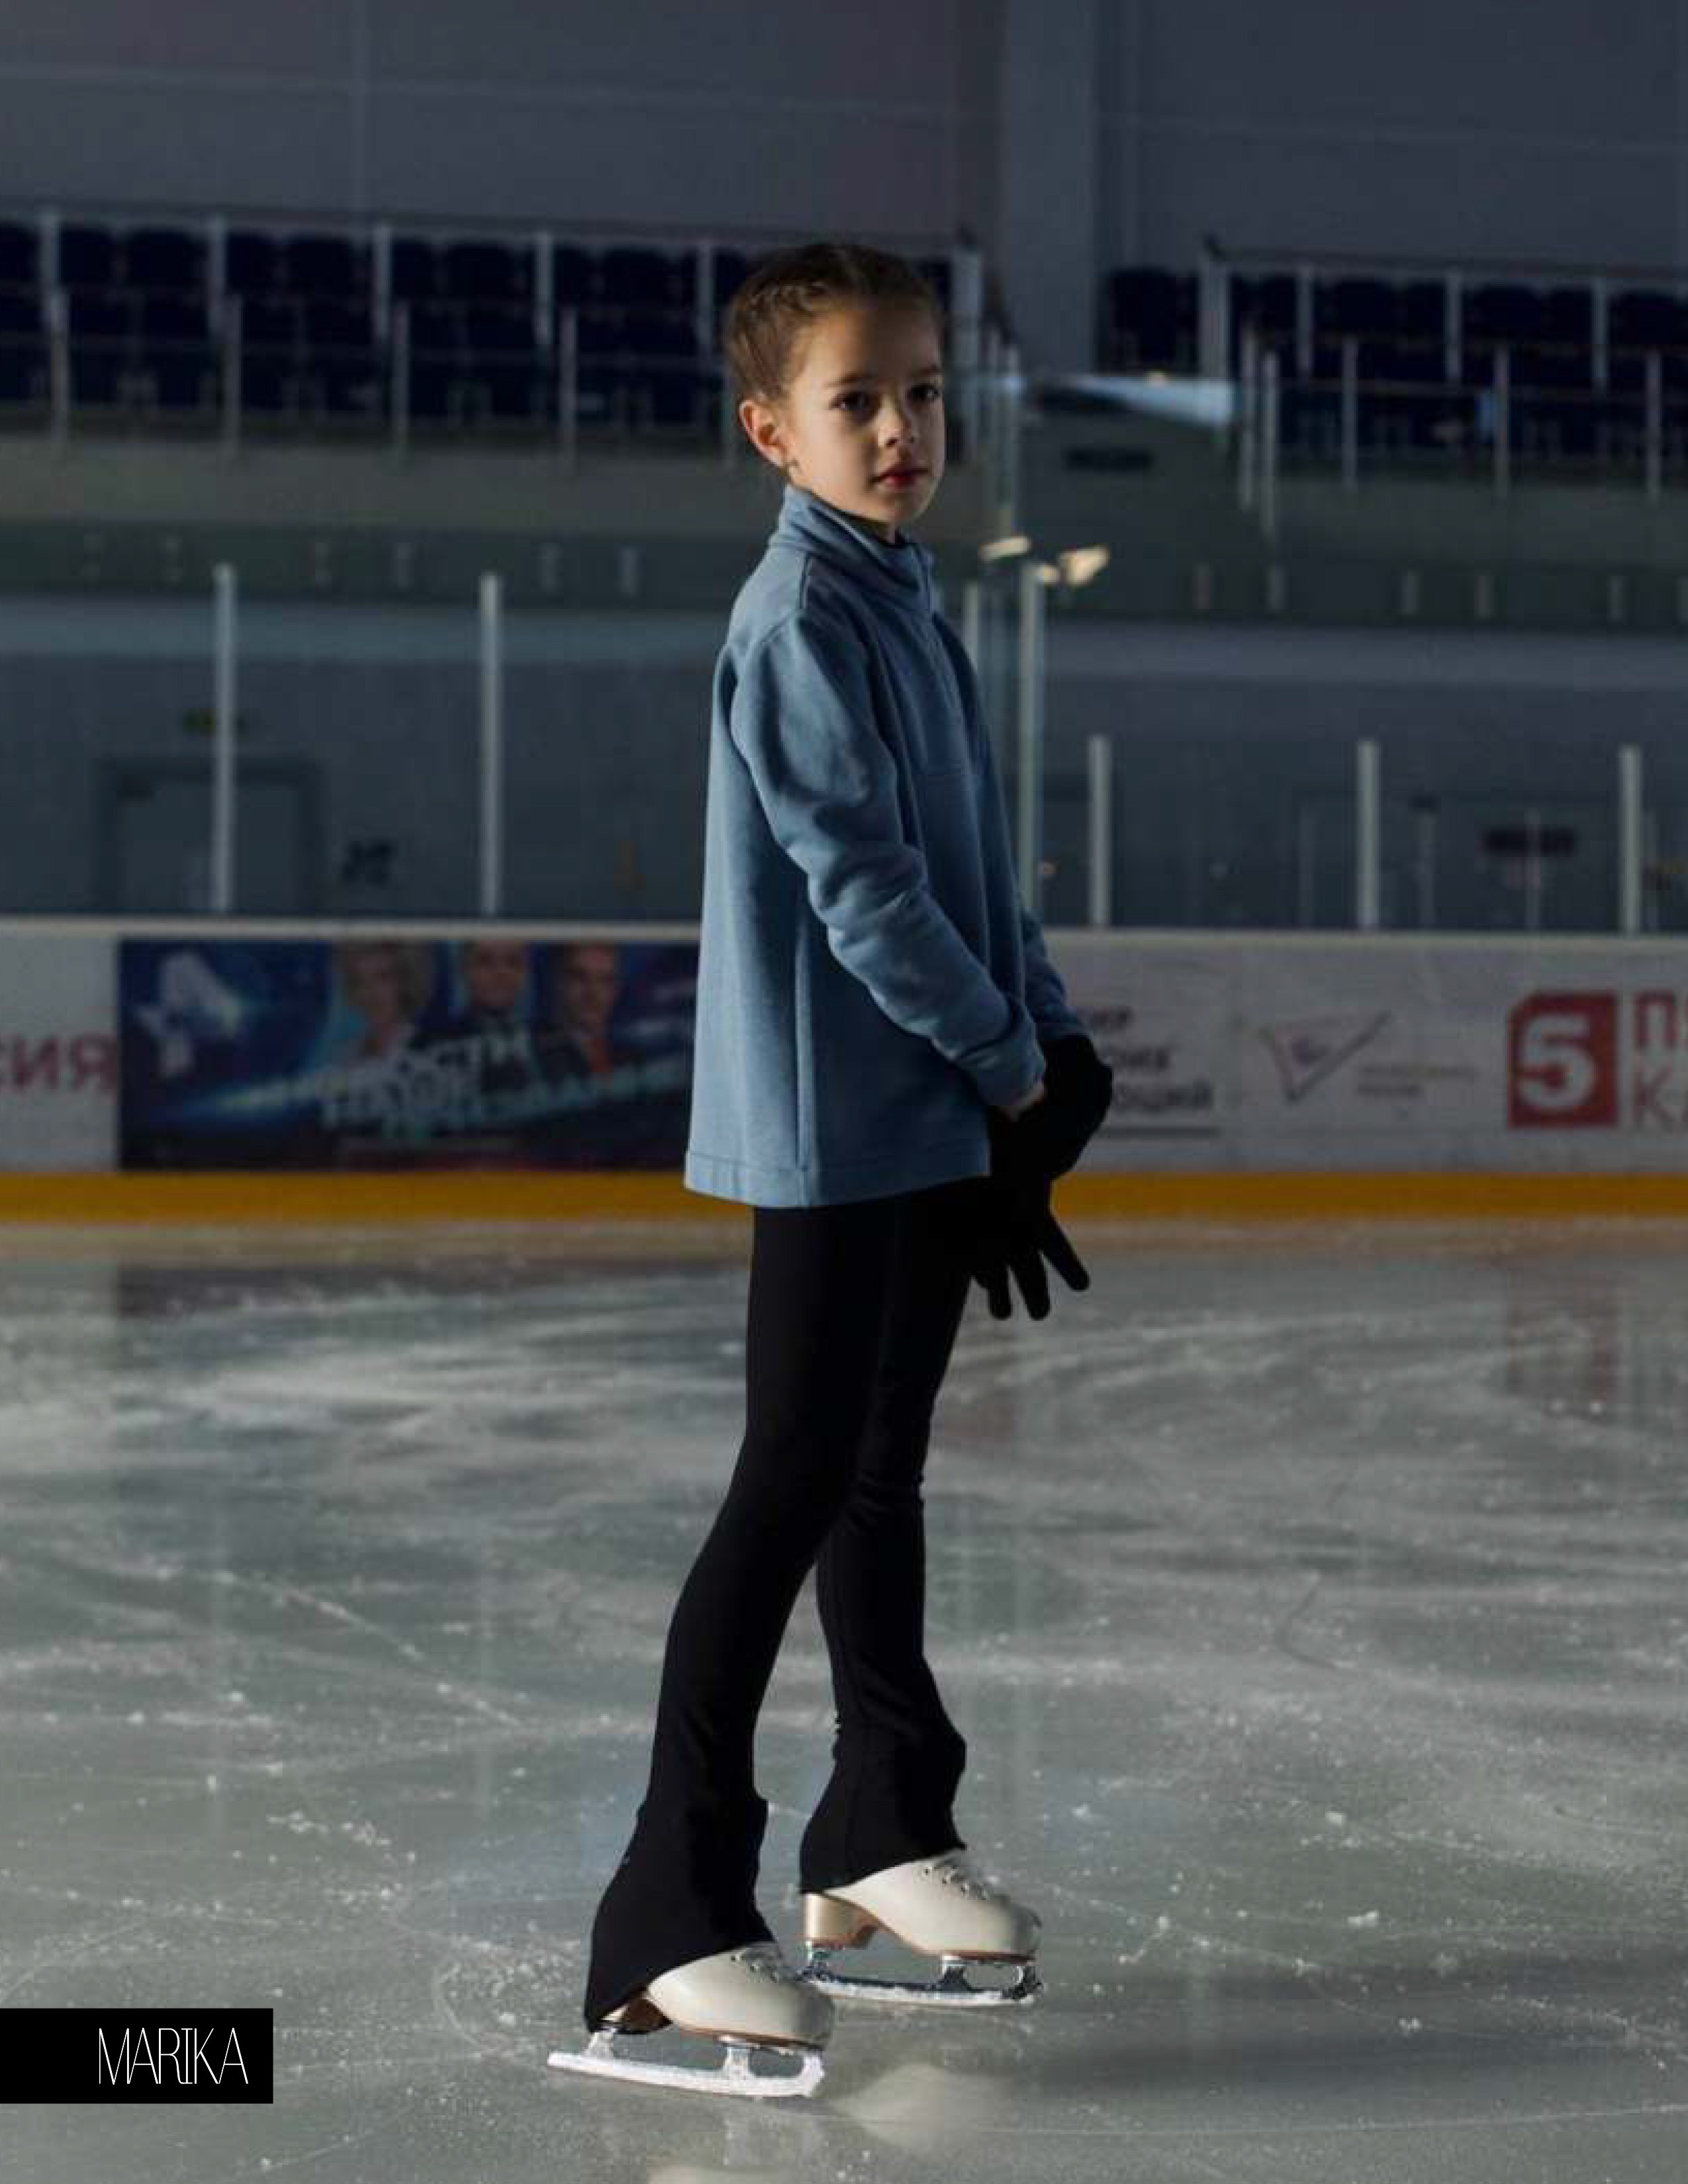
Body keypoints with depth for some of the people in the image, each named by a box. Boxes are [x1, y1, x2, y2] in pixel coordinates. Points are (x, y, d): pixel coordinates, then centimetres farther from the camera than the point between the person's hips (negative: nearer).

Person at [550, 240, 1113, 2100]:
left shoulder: (909, 601, 14)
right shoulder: (802, 615, -14)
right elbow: (859, 881, -19)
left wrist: (1054, 1040, 9)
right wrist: (1006, 1061, -11)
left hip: (944, 1123, 9)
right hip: (833, 1122, -9)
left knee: (883, 1474, 18)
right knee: (796, 1486, -11)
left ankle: (886, 1832, 32)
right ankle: (671, 1911, -9)